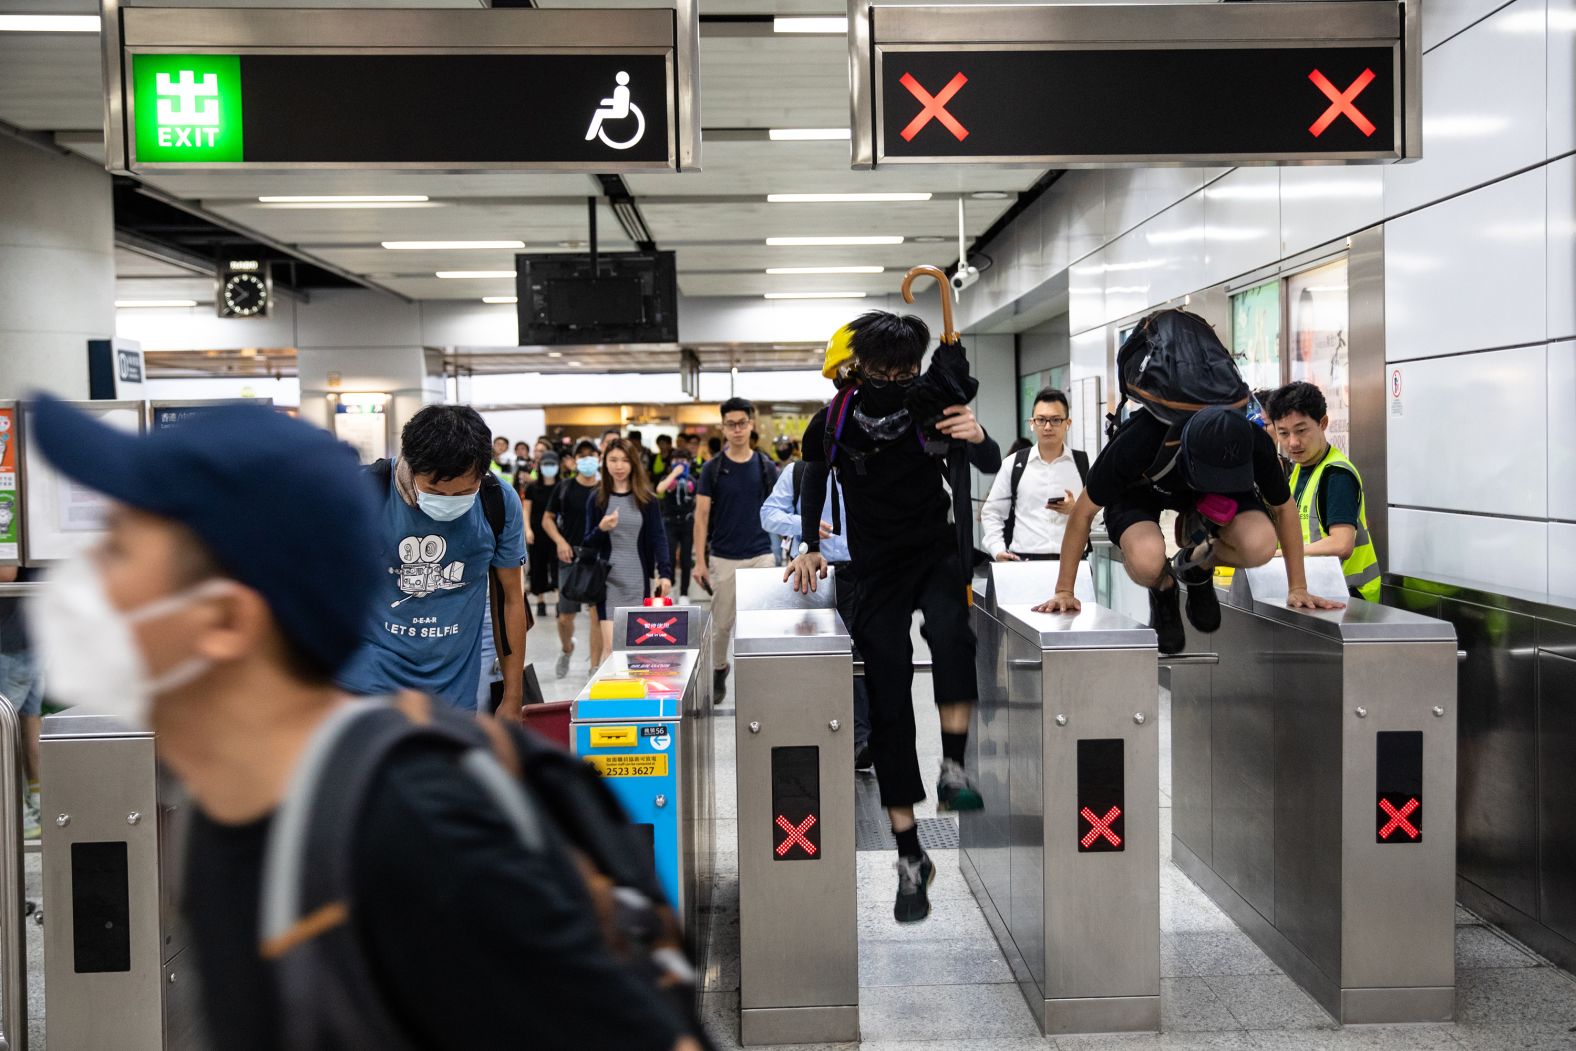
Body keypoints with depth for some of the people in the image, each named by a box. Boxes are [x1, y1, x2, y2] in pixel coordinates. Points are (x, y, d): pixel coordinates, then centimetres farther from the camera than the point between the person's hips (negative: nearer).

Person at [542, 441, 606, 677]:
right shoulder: (564, 489, 4)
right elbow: (547, 519, 10)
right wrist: (560, 541, -5)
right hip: (571, 555, 1)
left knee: (598, 613, -3)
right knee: (566, 615, 4)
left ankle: (595, 667, 7)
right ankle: (567, 648, 37)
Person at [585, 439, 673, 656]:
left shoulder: (646, 498, 2)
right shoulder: (598, 499, 4)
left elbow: (658, 537, -1)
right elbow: (589, 543, 7)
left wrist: (664, 573, -13)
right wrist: (601, 529, -14)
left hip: (638, 580, 0)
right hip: (608, 580, 0)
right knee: (611, 647, -7)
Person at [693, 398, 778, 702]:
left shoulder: (766, 467, 4)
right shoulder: (712, 468, -1)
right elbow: (701, 516, -1)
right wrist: (700, 560, -6)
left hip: (761, 555, 1)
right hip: (724, 558, -1)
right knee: (722, 623, 8)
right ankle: (718, 671, 30)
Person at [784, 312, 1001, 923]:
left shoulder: (936, 404, -10)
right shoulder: (835, 420, -5)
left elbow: (991, 466, -2)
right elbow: (814, 474, 13)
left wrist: (976, 439, -21)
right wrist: (810, 545, 9)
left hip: (936, 552, -1)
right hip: (877, 568, 1)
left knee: (950, 630, -36)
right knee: (889, 702, -3)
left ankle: (953, 768, -23)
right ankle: (910, 856, 3)